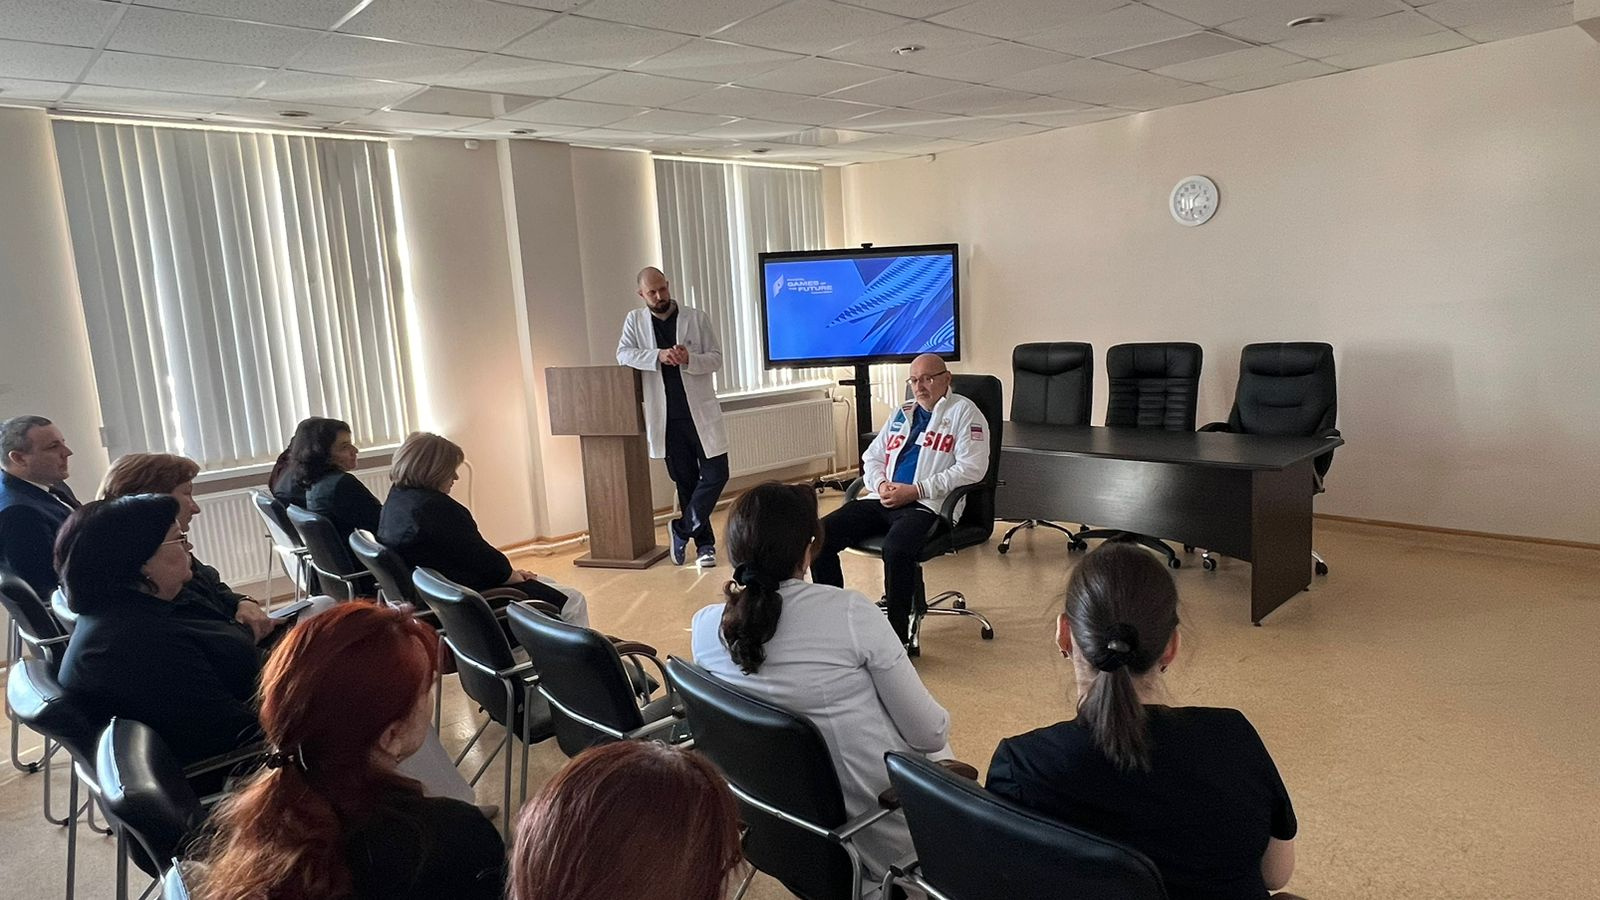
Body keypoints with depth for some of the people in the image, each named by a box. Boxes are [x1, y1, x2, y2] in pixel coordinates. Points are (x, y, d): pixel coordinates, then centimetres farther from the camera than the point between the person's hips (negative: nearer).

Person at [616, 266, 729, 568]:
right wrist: (659, 356, -22)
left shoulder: (697, 318, 2)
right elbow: (623, 354, -6)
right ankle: (705, 545, 17)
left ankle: (682, 529, 9)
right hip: (665, 418, 1)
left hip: (701, 413, -1)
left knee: (716, 474, -7)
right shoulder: (635, 320, 7)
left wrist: (689, 359, -20)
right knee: (685, 482, 7)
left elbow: (716, 359, 1)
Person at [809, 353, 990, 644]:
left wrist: (916, 490, -15)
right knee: (821, 535, -13)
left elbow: (971, 468, -8)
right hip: (883, 500, 7)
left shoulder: (964, 412, 4)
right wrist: (880, 484, 1)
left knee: (896, 547, -38)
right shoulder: (901, 413, 25)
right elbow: (872, 457, 26)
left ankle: (898, 636, -22)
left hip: (928, 504, -6)